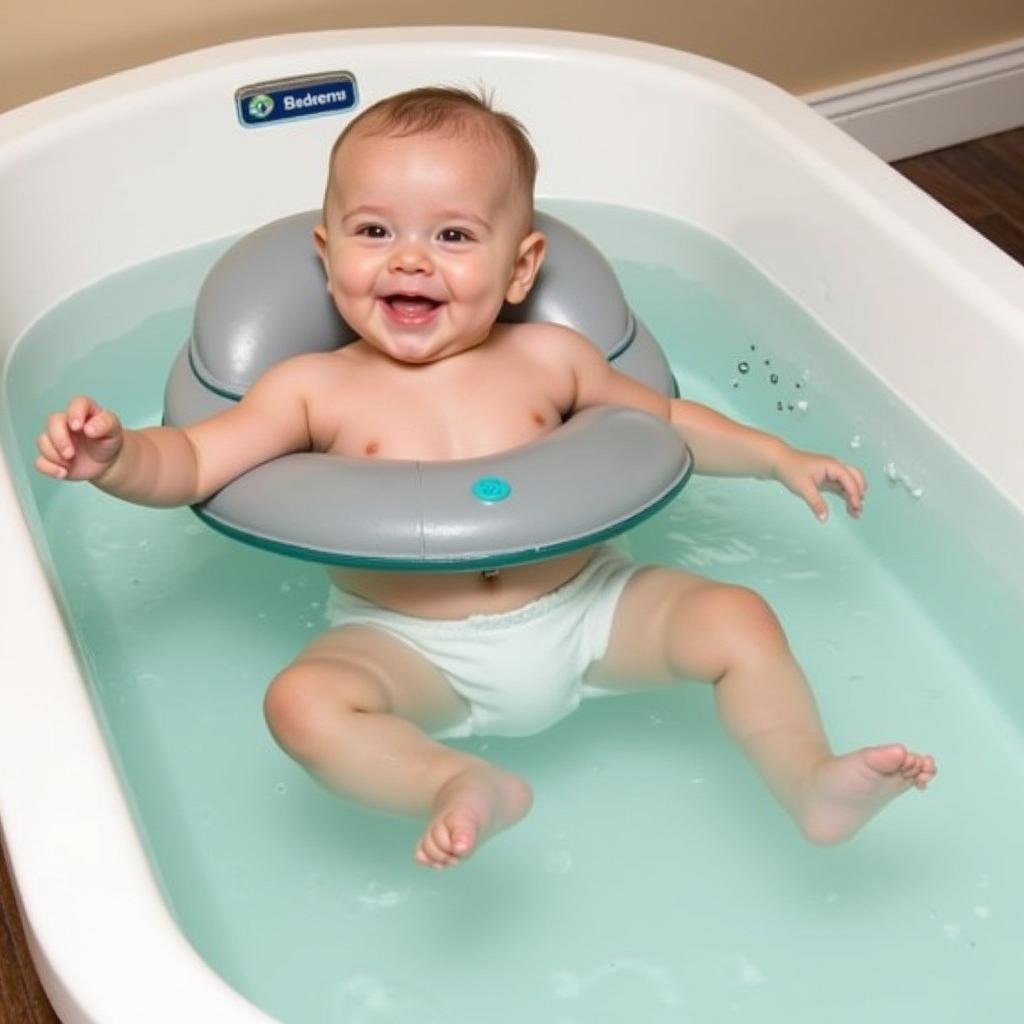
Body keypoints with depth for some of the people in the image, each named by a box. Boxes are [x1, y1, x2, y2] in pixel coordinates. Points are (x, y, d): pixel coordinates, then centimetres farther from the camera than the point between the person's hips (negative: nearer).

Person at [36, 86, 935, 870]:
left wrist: (777, 458, 9)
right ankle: (462, 785, -37)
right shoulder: (315, 389, -4)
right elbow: (192, 462, -8)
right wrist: (115, 456, -29)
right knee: (304, 700, -28)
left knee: (737, 619, -12)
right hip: (411, 648, -2)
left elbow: (663, 420, 15)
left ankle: (811, 784, -13)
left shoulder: (548, 359, 1)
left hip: (583, 610, 2)